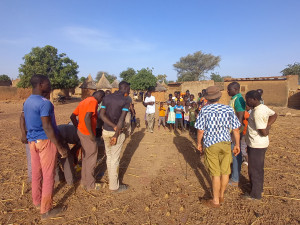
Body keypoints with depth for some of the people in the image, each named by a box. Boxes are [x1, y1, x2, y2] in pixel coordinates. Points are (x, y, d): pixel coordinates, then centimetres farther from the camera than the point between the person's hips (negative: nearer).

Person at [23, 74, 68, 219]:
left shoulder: (27, 102, 10)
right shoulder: (45, 103, -19)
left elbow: (28, 123, 17)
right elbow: (47, 127, -23)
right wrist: (60, 147, -20)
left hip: (32, 141, 9)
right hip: (46, 142, -8)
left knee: (36, 173, 19)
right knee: (48, 175, 3)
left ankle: (37, 201, 36)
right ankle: (45, 210, 13)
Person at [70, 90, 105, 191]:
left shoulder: (84, 101, 15)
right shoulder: (94, 102, -14)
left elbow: (72, 116, 16)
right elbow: (87, 118, -27)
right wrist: (92, 134, -21)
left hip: (80, 132, 9)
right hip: (87, 134, -9)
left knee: (85, 157, 20)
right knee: (91, 159, 4)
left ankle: (84, 181, 33)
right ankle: (90, 185, 16)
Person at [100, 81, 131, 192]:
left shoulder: (106, 98, 5)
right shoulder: (125, 101, -11)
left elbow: (102, 114, -5)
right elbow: (121, 120, -19)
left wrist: (114, 126, -11)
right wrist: (116, 135, -16)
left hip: (105, 131, 6)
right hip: (116, 133, -6)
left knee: (109, 156, 21)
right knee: (115, 159, 5)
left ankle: (111, 178, 39)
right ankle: (114, 186, 18)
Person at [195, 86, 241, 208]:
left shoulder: (204, 110, -10)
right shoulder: (228, 109, -3)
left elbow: (200, 131, -8)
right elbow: (236, 129, -1)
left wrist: (199, 143, 7)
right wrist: (237, 144, 11)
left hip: (211, 144, -3)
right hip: (225, 143, 3)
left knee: (216, 174, 8)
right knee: (225, 172, 18)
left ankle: (216, 201, 21)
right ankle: (221, 196, 36)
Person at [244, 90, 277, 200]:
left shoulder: (257, 113, -26)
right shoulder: (263, 107, 3)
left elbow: (263, 132, -26)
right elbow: (274, 115, 17)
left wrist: (267, 129, -4)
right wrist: (267, 125, 5)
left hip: (256, 145, -9)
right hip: (259, 144, 9)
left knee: (254, 170, 6)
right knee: (258, 168, 23)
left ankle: (255, 194, 21)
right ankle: (259, 188, 40)